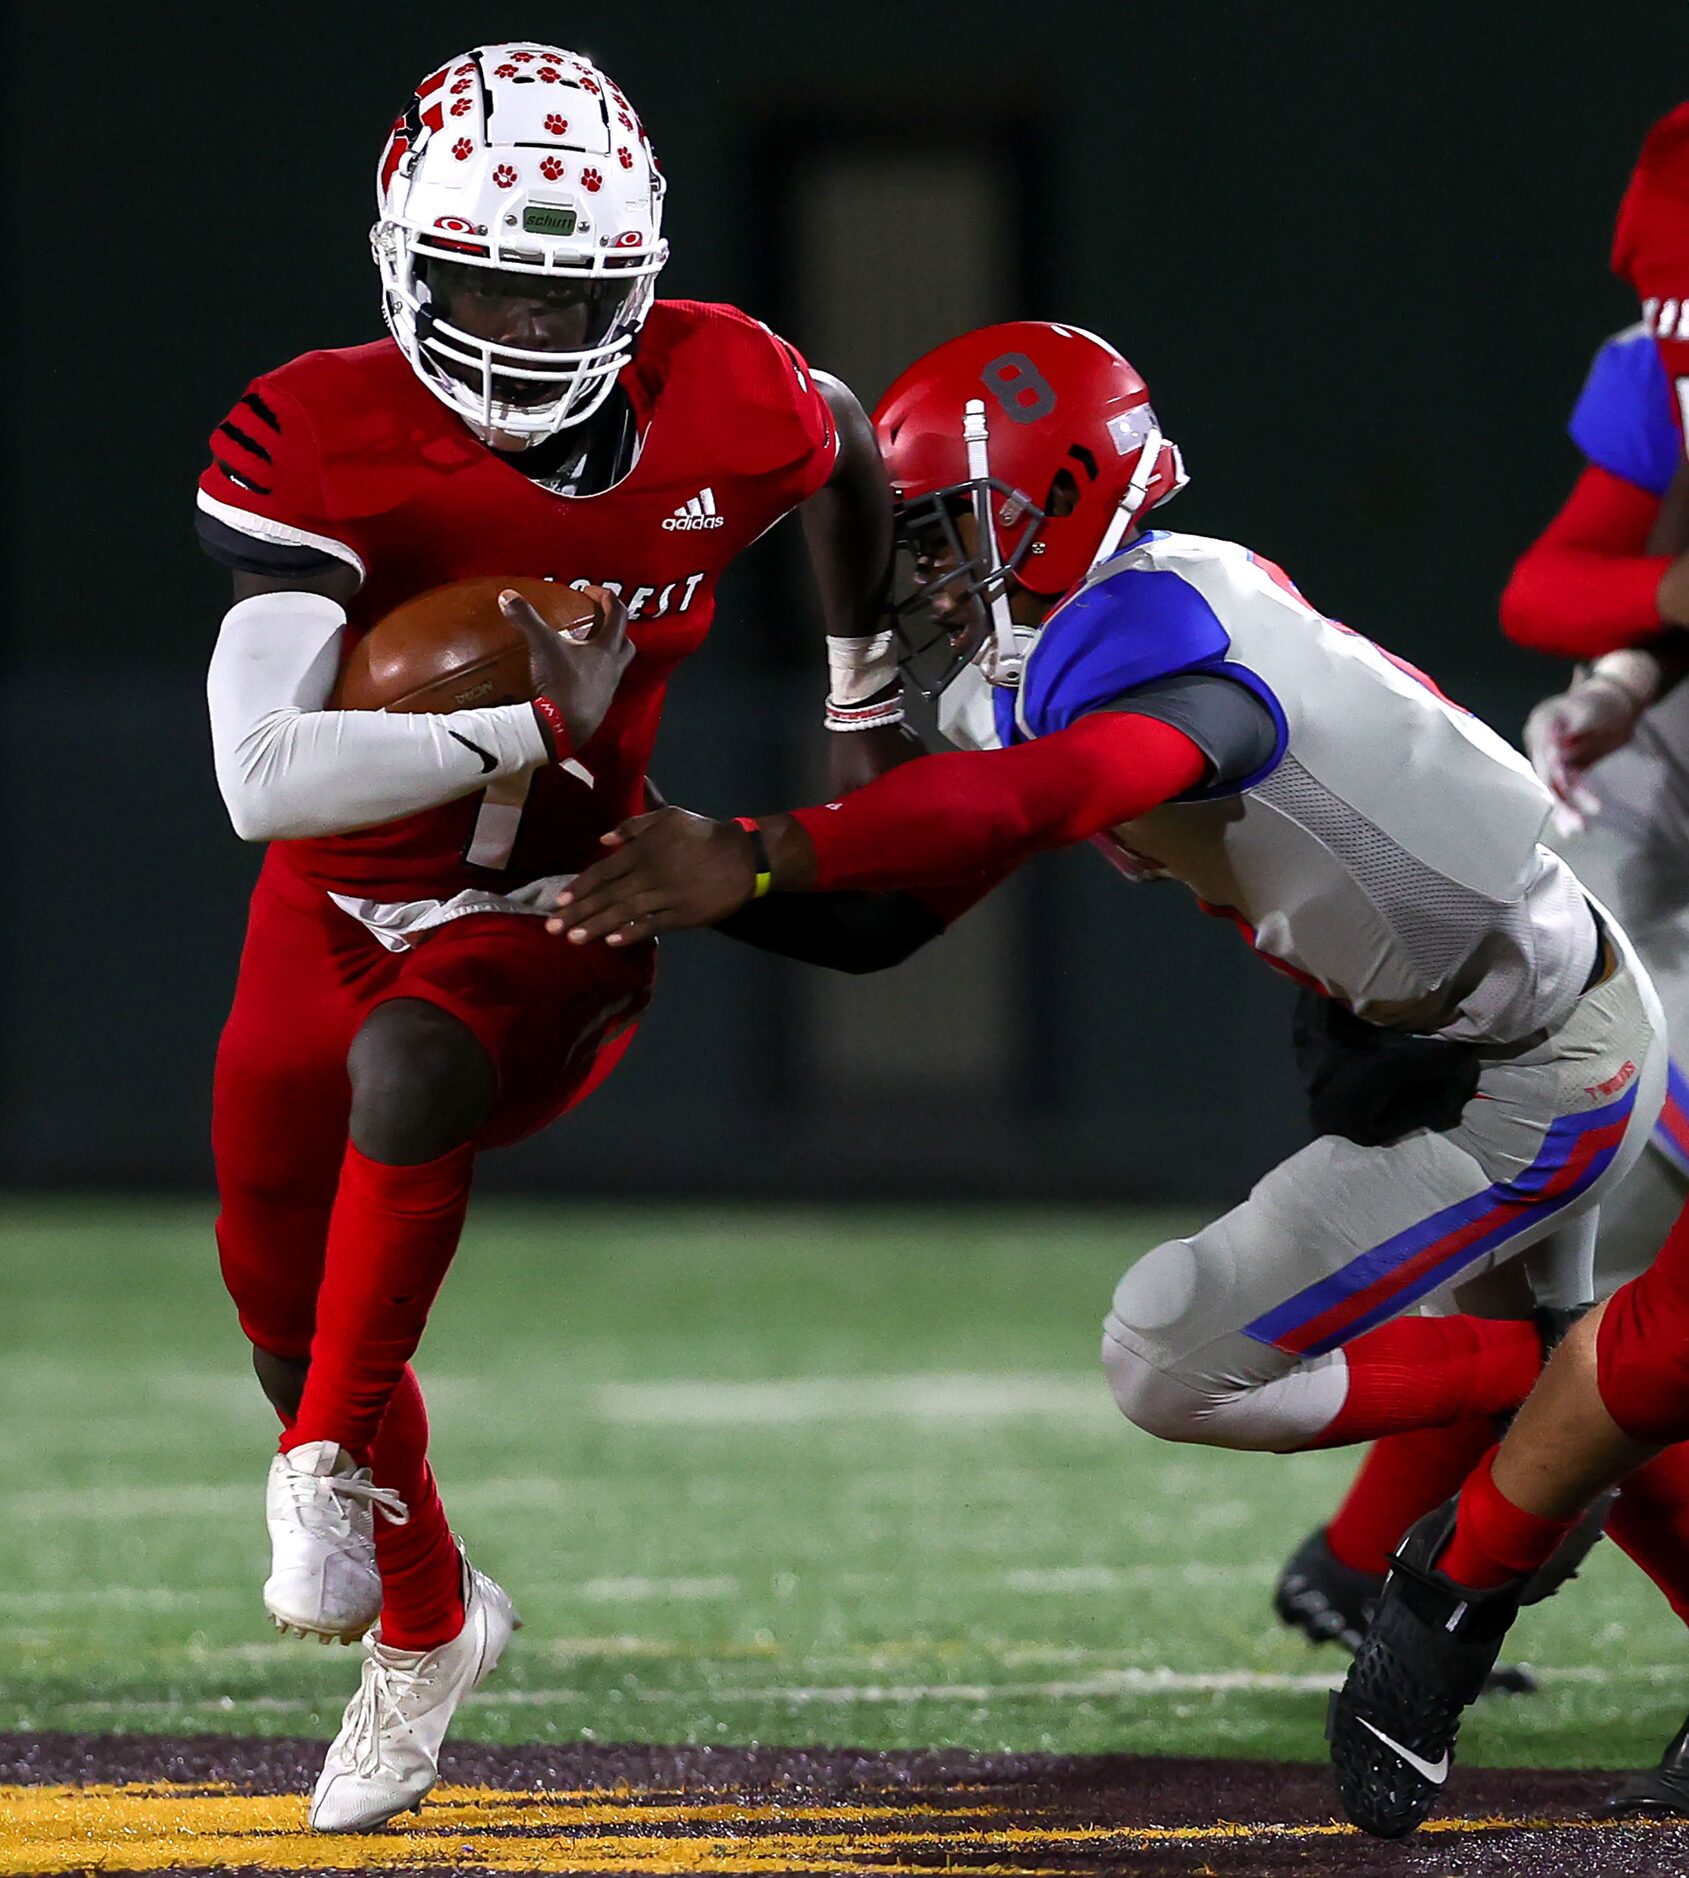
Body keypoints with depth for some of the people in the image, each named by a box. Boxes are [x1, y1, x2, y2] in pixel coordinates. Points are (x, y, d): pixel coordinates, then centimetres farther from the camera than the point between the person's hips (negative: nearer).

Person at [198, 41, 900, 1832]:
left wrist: (863, 676, 24)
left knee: (410, 1067, -36)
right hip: (339, 911, 1)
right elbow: (266, 778, -33)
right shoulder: (323, 445, -24)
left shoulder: (722, 407, -17)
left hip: (549, 920, -1)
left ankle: (335, 1472, -20)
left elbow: (845, 455, 11)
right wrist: (532, 725, -31)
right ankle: (426, 1618, 39)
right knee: (292, 1317, 10)